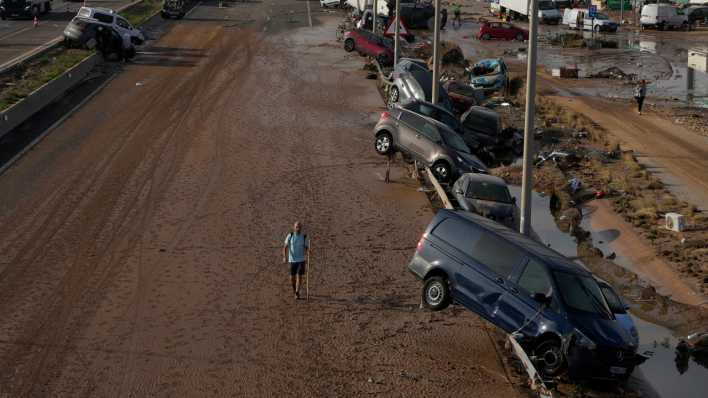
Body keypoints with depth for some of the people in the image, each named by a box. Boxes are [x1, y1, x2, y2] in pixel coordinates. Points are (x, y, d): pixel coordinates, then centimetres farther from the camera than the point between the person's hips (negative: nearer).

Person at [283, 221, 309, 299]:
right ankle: (294, 287, 38)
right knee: (292, 278, 7)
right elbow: (285, 247, -4)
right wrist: (284, 257, -17)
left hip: (301, 260, -1)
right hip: (292, 260, 1)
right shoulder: (290, 236, -5)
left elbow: (307, 248, 2)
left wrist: (306, 257, -13)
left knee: (299, 277, -10)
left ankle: (297, 293, -1)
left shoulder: (304, 237, -5)